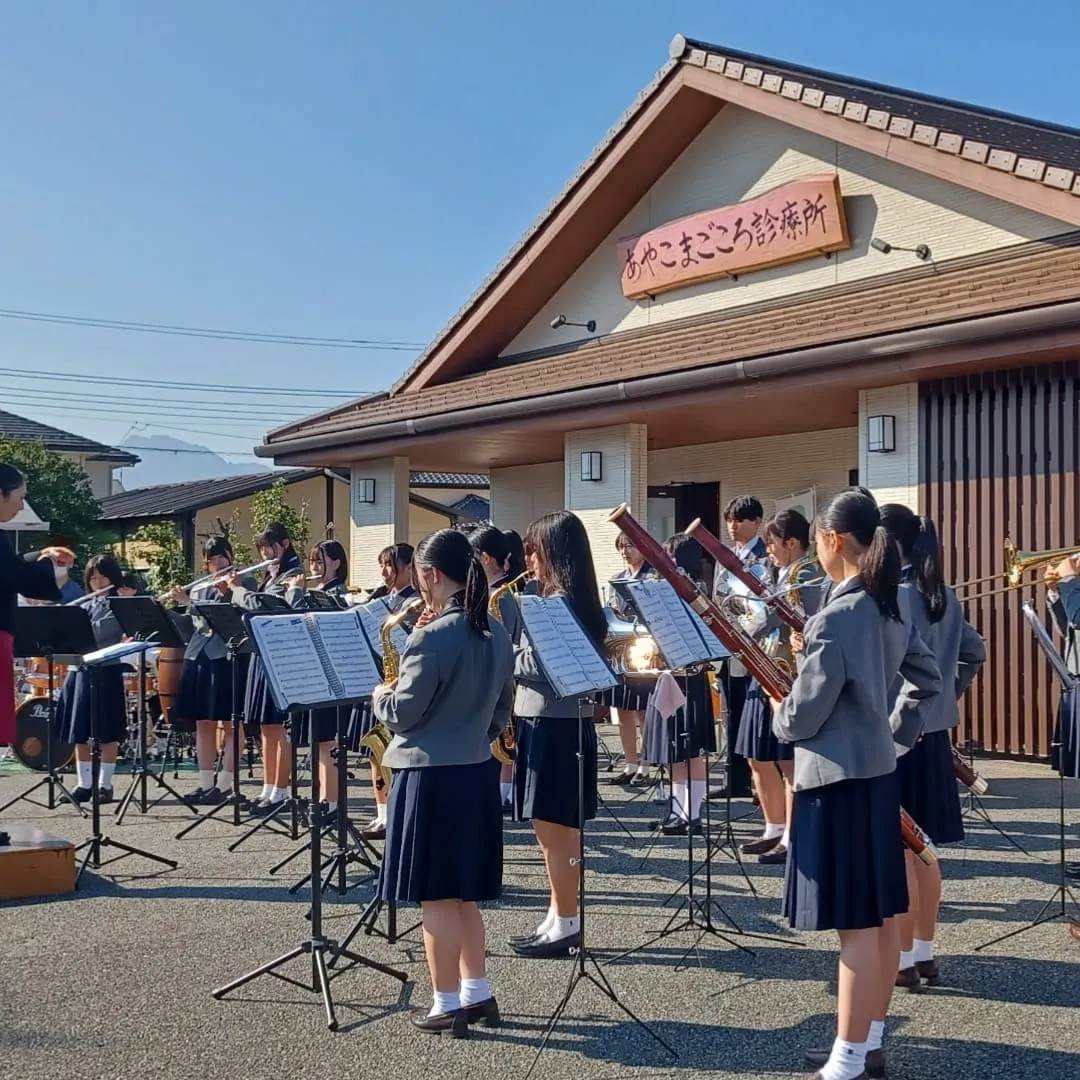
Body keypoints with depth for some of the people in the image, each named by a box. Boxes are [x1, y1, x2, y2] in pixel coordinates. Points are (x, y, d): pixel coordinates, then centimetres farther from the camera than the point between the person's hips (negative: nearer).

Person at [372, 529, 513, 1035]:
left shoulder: (432, 637, -20)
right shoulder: (497, 634, 6)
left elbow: (403, 712, -15)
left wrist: (379, 696, 4)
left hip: (432, 776, -8)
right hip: (478, 772, 8)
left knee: (435, 896, 2)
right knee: (463, 893, 18)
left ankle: (447, 1006, 9)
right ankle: (478, 994, 24)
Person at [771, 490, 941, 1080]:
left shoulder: (837, 617, -20)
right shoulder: (890, 608, 7)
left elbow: (803, 716, -17)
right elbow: (928, 678, 18)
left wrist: (777, 711, 4)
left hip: (838, 780, -9)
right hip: (878, 773, 9)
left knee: (855, 922, -3)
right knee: (881, 914, 14)